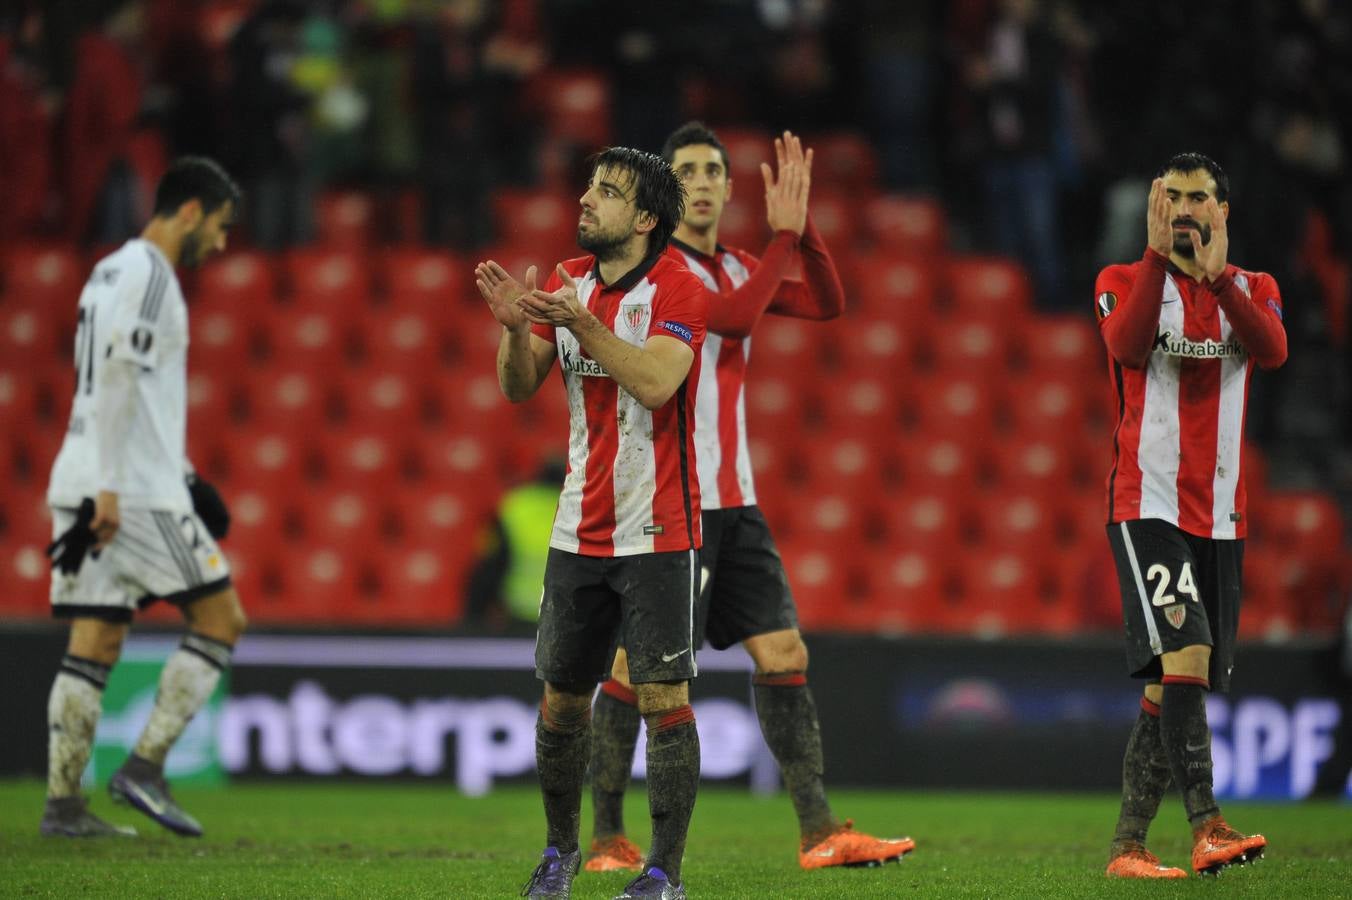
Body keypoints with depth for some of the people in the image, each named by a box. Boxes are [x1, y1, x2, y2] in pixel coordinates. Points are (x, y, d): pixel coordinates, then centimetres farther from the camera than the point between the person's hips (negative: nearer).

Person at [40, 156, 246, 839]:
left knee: (94, 644, 6)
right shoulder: (148, 274, -9)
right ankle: (144, 767, -7)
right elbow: (119, 380, -19)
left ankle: (62, 803, 1)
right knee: (221, 620, -2)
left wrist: (180, 472, 26)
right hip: (135, 492, -9)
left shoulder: (112, 271, 22)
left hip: (83, 488, 9)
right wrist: (110, 487, -23)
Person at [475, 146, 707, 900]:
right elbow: (520, 387, 6)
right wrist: (515, 326, -13)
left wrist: (583, 323, -30)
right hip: (579, 534, 6)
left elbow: (656, 383, -24)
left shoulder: (679, 290, -10)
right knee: (561, 699, 9)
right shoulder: (567, 282, 8)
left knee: (664, 698, -8)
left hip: (657, 533, -6)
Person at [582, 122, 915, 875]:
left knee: (785, 657, 0)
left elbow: (827, 304, 6)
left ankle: (820, 831, -2)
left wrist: (802, 224, -5)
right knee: (636, 665, -3)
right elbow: (734, 319, -20)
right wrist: (784, 234, -16)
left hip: (734, 503, 7)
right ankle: (608, 837, 6)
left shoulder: (738, 268, 15)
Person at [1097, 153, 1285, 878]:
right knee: (1184, 653, -23)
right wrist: (1158, 254, -23)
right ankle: (1206, 828, -31)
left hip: (1220, 514, 4)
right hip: (1146, 505, -4)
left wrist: (1217, 275, -23)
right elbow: (1128, 346, -18)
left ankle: (1127, 845, 10)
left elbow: (1273, 351, -11)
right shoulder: (1125, 281, 4)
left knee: (1170, 683, 4)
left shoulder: (1253, 289, 12)